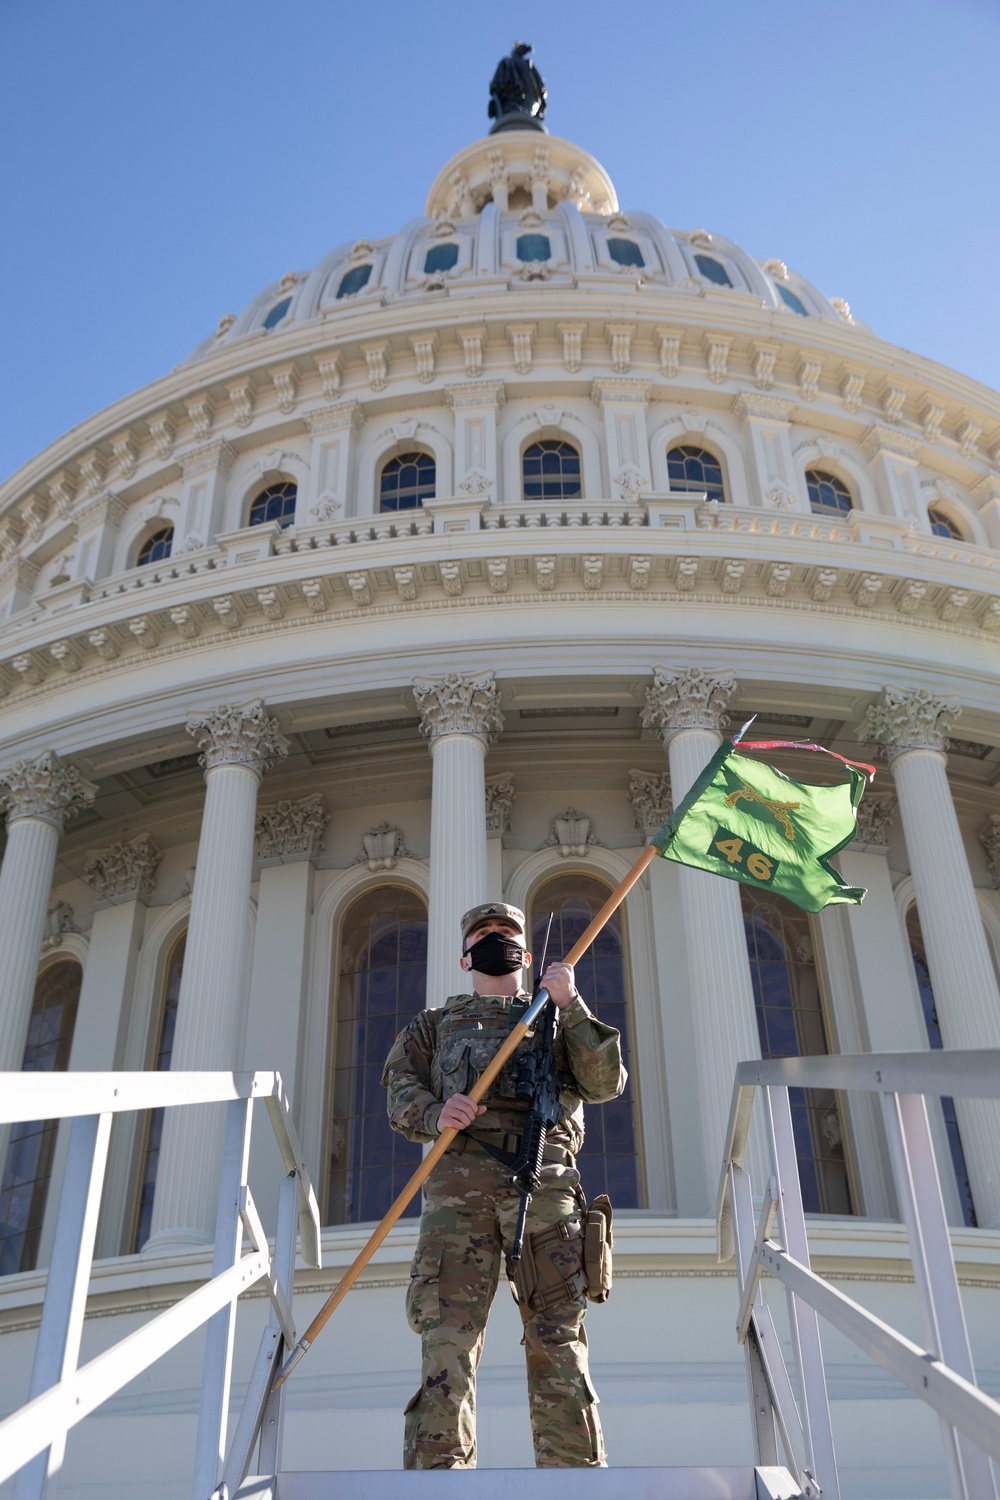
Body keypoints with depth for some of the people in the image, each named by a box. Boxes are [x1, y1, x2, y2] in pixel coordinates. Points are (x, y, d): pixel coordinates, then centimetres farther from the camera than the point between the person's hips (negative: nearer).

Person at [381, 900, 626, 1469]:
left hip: (546, 1179, 0)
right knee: (448, 1330, -11)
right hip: (459, 1181, 0)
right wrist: (436, 1113, -9)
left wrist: (571, 1004, 0)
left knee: (559, 1336, -6)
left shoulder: (557, 1018, 27)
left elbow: (606, 1083, 11)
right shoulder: (436, 1024, 28)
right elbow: (401, 1088, 14)